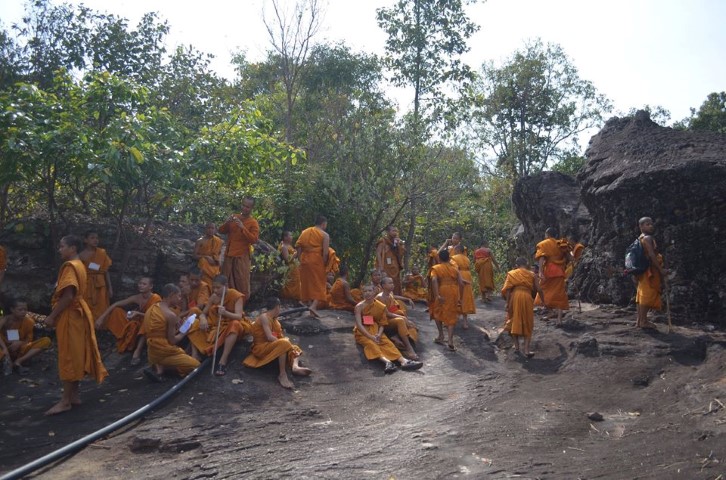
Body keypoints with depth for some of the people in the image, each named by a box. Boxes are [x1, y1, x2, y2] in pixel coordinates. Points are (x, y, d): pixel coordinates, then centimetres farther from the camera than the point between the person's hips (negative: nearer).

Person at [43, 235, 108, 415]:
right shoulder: (78, 265, 15)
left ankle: (66, 401, 0)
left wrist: (52, 316, -18)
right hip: (77, 314, 10)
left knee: (68, 357, -5)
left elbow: (68, 296, -24)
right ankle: (74, 395, 20)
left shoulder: (70, 266, -16)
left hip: (70, 316, -10)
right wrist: (56, 315, 17)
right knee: (75, 356, 13)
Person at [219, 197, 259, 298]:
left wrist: (242, 227, -22)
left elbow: (254, 240, -14)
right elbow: (221, 231, 11)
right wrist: (227, 222, -9)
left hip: (242, 256, -5)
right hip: (229, 255, 5)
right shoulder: (234, 217, 13)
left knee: (242, 283, -8)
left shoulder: (253, 222, -3)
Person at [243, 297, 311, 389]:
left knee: (295, 348, 4)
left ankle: (295, 366, -30)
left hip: (272, 346, 10)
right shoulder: (264, 317, -12)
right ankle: (282, 374, -34)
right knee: (284, 344, -32)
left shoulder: (274, 319, 15)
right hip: (260, 348, -10)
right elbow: (270, 337, -23)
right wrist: (285, 341, -17)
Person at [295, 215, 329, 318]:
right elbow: (325, 252, -11)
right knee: (319, 285, 2)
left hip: (305, 261, 5)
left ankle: (310, 307, 14)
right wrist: (324, 263, -1)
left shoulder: (304, 232, 12)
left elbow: (298, 246, 6)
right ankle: (314, 306, -16)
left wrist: (301, 259, 9)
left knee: (307, 284, 11)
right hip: (317, 261, -5)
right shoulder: (324, 235, -3)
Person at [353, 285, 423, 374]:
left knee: (387, 343, -22)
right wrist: (371, 337, -27)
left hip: (375, 331, 3)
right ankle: (386, 361, -54)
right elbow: (359, 324, -17)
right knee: (370, 344, -32)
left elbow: (381, 324, 5)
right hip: (362, 332, -3)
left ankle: (403, 361, -42)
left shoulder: (381, 307, 1)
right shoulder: (359, 307, -9)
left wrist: (379, 334, -16)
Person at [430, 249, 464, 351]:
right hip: (454, 293, 2)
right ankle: (450, 341, -5)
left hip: (442, 292, -2)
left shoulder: (436, 268, 3)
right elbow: (461, 283, 5)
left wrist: (436, 295, -21)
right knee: (451, 316, 7)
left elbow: (434, 280, -16)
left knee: (438, 313, 22)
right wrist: (460, 297, 12)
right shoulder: (455, 268, 13)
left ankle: (441, 336, 22)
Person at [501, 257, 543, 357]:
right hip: (527, 298, 0)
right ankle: (527, 349, 1)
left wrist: (508, 303, -1)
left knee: (515, 322, 15)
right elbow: (538, 289, 2)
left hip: (514, 297, 0)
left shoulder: (511, 274, 8)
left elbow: (507, 290, -2)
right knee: (527, 324, 8)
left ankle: (516, 346, 19)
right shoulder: (532, 274, 9)